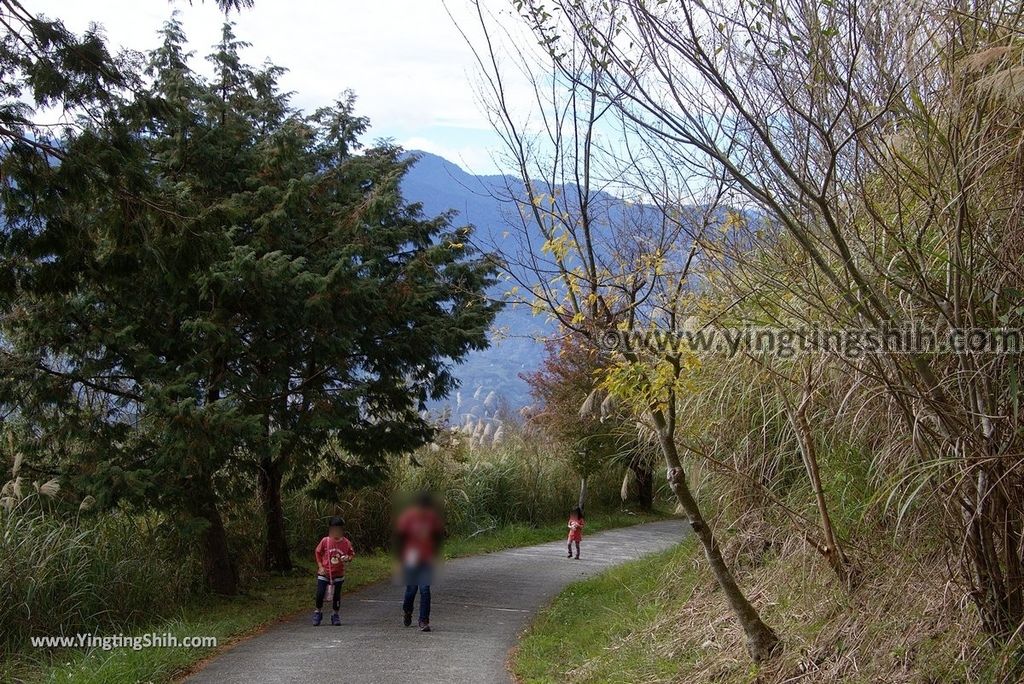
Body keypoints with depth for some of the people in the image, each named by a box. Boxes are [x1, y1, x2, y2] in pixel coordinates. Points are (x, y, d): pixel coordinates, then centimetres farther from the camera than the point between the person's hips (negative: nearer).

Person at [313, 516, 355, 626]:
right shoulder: (325, 541, -8)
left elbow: (352, 554, 6)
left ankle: (335, 616, 22)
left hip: (338, 574, 1)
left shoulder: (346, 543, -6)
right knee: (320, 593, -6)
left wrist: (348, 558, -16)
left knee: (336, 595, 6)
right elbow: (318, 553, 4)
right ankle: (318, 612, 19)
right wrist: (320, 566, -3)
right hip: (324, 573, -1)